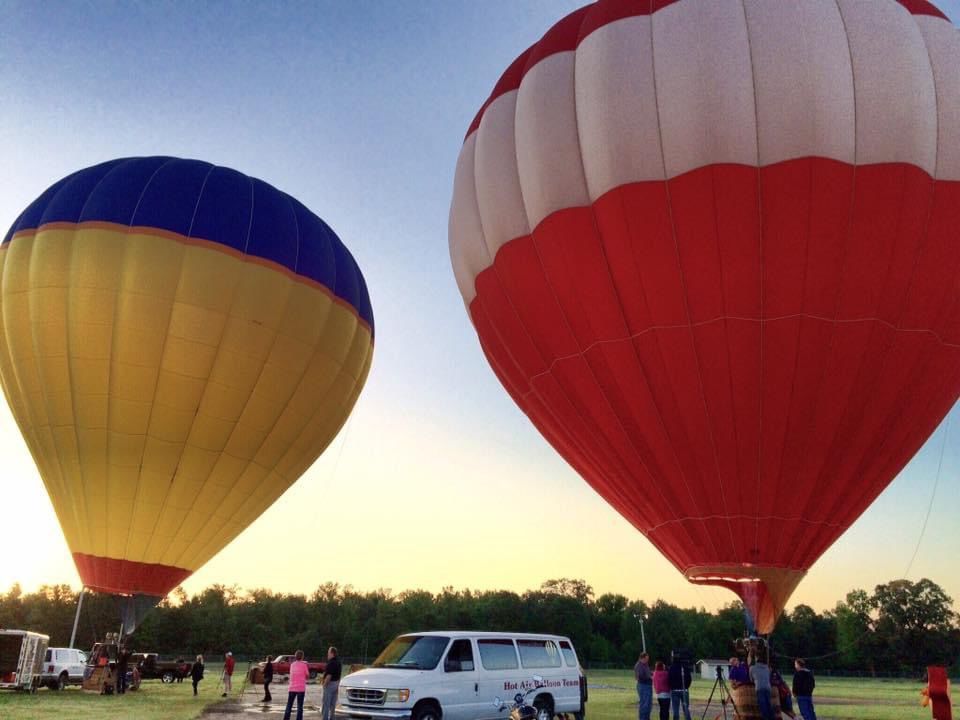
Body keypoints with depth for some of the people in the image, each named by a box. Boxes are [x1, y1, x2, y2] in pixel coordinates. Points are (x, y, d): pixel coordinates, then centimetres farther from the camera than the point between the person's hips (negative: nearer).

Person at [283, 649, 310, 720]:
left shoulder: (292, 664, 5)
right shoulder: (304, 665, -5)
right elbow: (307, 676, 1)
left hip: (292, 688, 3)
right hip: (301, 688, -3)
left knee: (289, 705, 11)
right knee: (300, 706, 2)